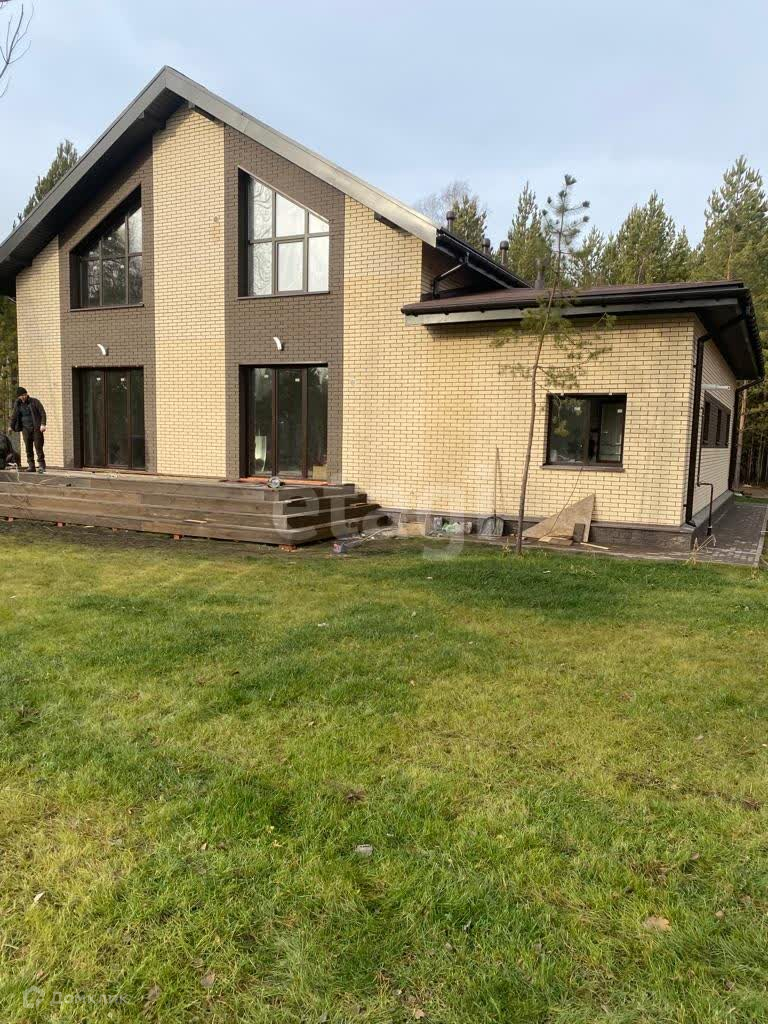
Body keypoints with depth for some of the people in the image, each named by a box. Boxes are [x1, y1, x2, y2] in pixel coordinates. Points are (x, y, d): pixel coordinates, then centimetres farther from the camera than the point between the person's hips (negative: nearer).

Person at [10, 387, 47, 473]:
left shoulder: (35, 401, -2)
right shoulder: (17, 404, 10)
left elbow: (42, 413, -6)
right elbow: (14, 416, 18)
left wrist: (43, 424, -16)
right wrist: (12, 427, 16)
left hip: (36, 428, -4)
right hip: (25, 428, 4)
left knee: (38, 446, -8)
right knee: (28, 448, 2)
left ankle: (41, 465, -6)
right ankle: (31, 465, 6)